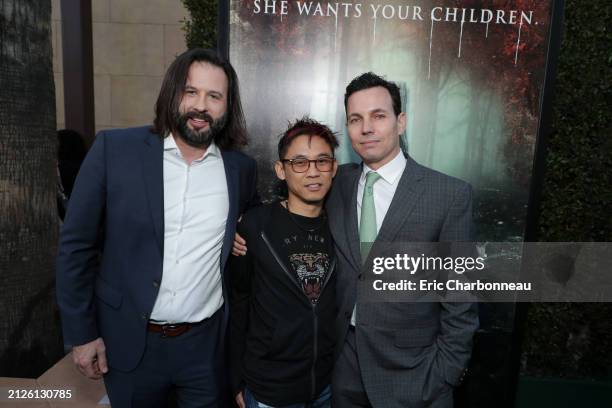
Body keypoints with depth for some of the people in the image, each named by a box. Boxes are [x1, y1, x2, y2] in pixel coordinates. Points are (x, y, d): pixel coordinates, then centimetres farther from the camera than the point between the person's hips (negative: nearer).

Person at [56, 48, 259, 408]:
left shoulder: (241, 167, -3)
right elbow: (77, 245, -5)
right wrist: (81, 333, -3)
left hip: (206, 343, 2)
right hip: (128, 342, -1)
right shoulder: (114, 149, -10)